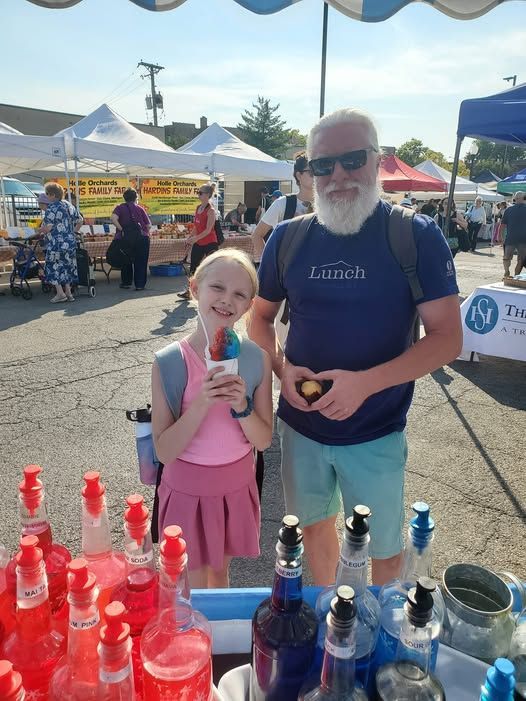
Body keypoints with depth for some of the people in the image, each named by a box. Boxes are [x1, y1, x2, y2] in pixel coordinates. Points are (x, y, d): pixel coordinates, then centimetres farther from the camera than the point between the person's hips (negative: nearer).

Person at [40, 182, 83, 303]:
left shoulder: (51, 208, -12)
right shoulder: (69, 205, 9)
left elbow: (48, 228, -18)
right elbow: (80, 221, 14)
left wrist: (40, 230, 2)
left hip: (56, 243, -7)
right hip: (70, 242, 7)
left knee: (54, 267, 3)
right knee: (67, 266, 12)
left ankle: (60, 293, 0)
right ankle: (68, 292, 14)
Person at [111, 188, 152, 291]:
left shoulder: (120, 207, 3)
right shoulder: (139, 208, 4)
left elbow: (113, 218, -16)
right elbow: (148, 225, 0)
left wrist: (121, 230, -11)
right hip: (142, 238, -1)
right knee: (140, 262, 6)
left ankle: (126, 282, 23)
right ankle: (140, 285, 5)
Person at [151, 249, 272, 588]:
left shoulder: (257, 358, -12)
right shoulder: (169, 362, -18)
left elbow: (264, 440, -7)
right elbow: (165, 452, -17)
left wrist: (242, 406, -26)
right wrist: (202, 403, -32)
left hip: (236, 488, 3)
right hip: (187, 491, -2)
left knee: (221, 572, 26)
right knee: (194, 586, 16)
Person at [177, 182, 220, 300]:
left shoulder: (211, 210, -14)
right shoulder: (198, 208, 11)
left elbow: (208, 230, -21)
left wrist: (196, 238, -27)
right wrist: (191, 237, 15)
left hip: (210, 243, -8)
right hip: (198, 243, 8)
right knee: (193, 267, 13)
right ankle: (189, 291, 23)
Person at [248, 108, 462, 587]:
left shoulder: (416, 237, -11)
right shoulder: (288, 238, -2)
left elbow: (447, 337, -13)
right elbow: (260, 317, 8)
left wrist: (366, 382, -26)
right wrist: (282, 367, -12)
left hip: (376, 433, -2)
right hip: (302, 424, 3)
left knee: (385, 545, 16)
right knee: (314, 525, 22)